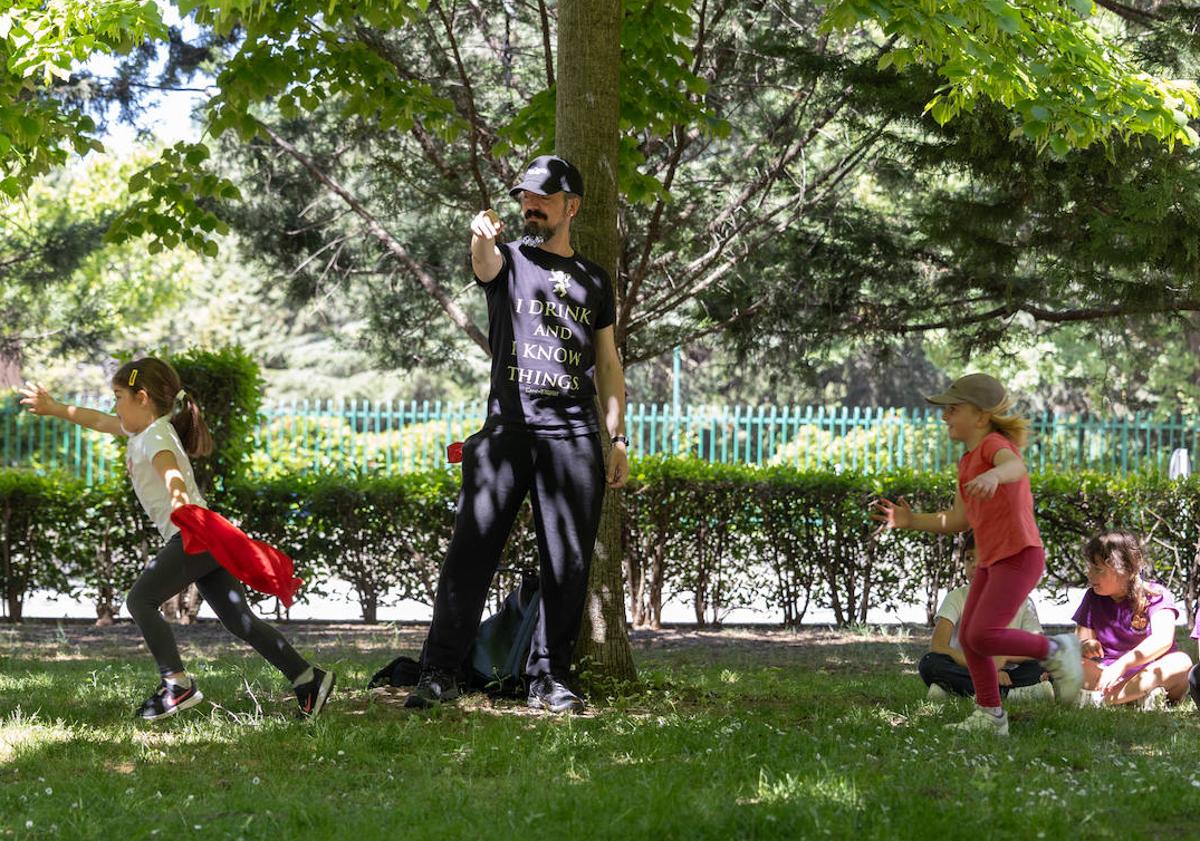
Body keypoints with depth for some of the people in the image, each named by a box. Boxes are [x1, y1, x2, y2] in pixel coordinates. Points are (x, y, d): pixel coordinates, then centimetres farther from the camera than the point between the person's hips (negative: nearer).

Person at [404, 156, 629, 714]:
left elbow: (608, 364, 20)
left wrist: (618, 440, 11)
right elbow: (484, 262, -15)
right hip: (508, 427, -2)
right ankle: (440, 673, -6)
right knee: (471, 552, -9)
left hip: (573, 436, 2)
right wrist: (481, 235, -40)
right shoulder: (508, 260, 11)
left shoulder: (593, 280, 19)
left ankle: (549, 680, 8)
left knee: (568, 563, 0)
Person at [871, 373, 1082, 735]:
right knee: (967, 637, 10)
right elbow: (959, 520, 21)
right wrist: (909, 520, 12)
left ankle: (1055, 650, 1)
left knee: (983, 636, -19)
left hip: (1019, 555, -10)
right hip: (991, 559, 10)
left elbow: (1015, 466, -36)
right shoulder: (967, 462, 18)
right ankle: (990, 716, 20)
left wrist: (993, 475, -59)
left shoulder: (994, 443, -11)